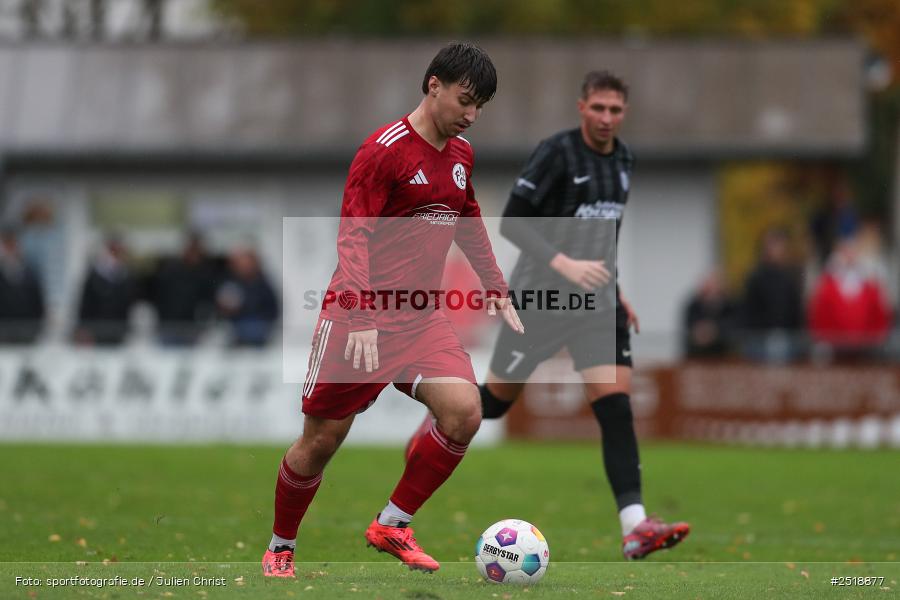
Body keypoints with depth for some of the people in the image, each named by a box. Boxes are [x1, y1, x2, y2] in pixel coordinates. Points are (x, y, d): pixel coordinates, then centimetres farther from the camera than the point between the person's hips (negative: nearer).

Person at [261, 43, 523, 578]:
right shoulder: (385, 150, -13)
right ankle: (281, 548, 24)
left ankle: (392, 525, -2)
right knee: (322, 439, 0)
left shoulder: (461, 155, 10)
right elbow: (353, 236, -16)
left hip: (423, 318, 6)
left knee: (464, 412, -16)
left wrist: (496, 288, 20)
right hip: (361, 316, -6)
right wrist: (361, 320, -24)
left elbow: (469, 224, 27)